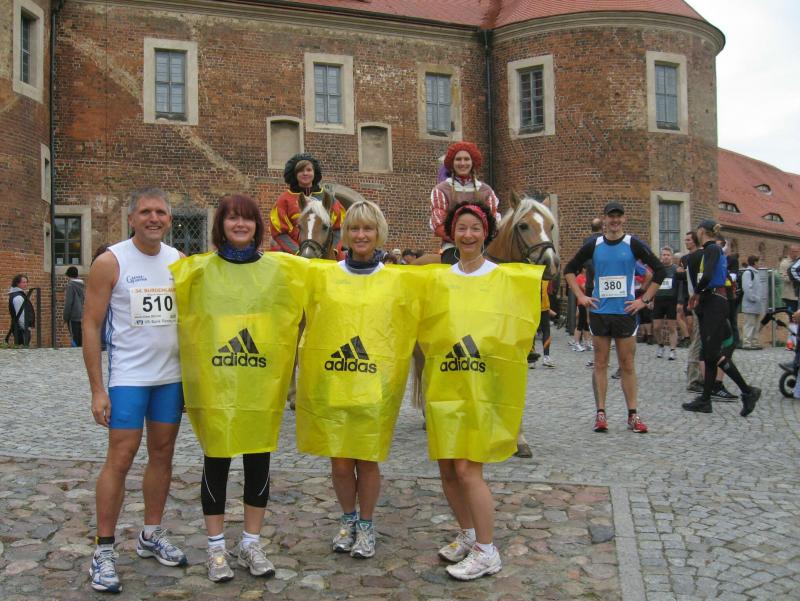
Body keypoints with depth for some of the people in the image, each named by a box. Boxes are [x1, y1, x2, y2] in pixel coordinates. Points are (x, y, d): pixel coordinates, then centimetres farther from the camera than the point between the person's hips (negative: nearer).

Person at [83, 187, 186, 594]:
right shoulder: (110, 262, -8)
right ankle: (103, 550, 8)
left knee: (162, 454, 11)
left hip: (172, 376, 5)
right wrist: (97, 388, -12)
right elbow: (91, 325, -8)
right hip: (128, 377, -5)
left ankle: (151, 535, 26)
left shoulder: (180, 262, 5)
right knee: (120, 459, -4)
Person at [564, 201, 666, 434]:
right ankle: (601, 413, 10)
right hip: (599, 312, 1)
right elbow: (569, 270, 13)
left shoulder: (634, 245, -1)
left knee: (627, 365, 4)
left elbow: (659, 270, 1)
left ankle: (633, 415, 10)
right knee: (600, 364, 5)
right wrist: (581, 296, 3)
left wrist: (644, 300, -4)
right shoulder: (593, 246, 4)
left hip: (626, 312, -1)